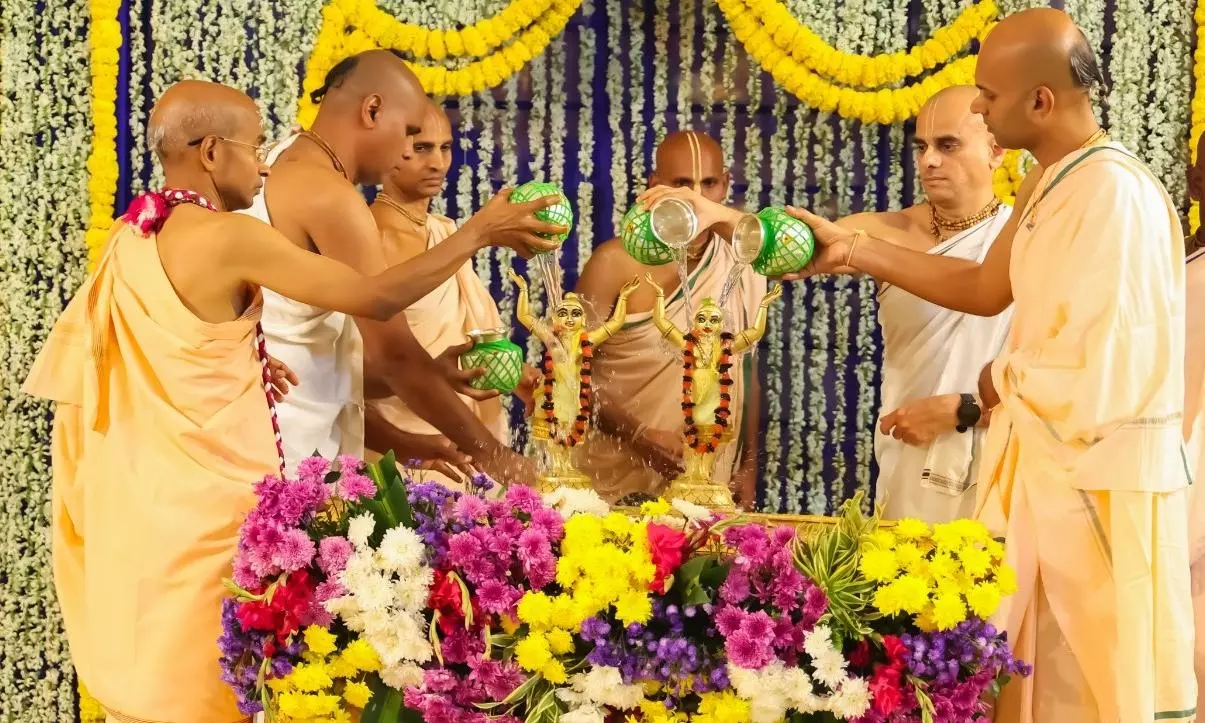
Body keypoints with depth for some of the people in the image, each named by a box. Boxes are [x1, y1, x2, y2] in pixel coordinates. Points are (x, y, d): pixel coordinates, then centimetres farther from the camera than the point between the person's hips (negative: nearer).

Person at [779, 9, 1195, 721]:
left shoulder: (1115, 192, -23)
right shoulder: (1047, 184, 8)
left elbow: (1096, 376, -24)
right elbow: (987, 287, 18)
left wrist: (1003, 379, -4)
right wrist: (856, 249, 13)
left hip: (1099, 478, -9)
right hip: (1039, 459, 9)